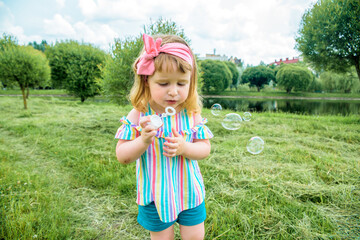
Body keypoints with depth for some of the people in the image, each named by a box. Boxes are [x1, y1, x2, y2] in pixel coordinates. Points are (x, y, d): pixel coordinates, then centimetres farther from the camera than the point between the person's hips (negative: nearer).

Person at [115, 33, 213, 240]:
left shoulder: (192, 113, -11)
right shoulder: (138, 115, -15)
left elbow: (205, 148, -6)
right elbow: (122, 157, -12)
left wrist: (184, 147, -26)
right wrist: (143, 140, -31)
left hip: (189, 192, 1)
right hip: (155, 195, -1)